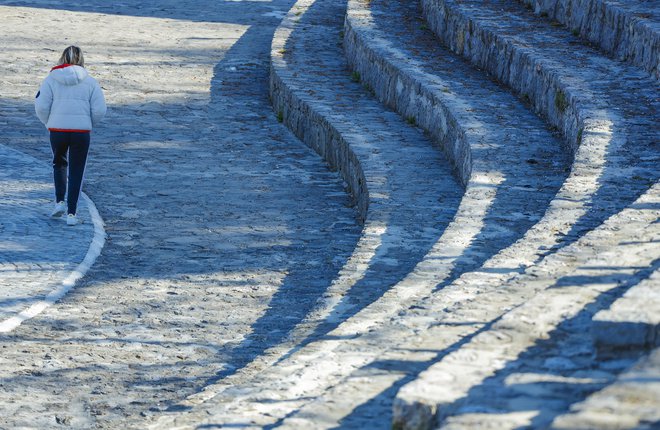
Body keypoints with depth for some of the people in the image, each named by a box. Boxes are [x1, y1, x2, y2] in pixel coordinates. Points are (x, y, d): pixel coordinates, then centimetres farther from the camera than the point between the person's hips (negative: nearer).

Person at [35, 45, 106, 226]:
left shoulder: (51, 79, 0)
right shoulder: (90, 81, 1)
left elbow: (41, 106, -5)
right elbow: (100, 109, -3)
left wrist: (48, 123, 12)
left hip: (57, 130, 0)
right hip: (82, 131, 0)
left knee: (59, 164, 26)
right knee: (76, 172, 9)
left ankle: (60, 202, 13)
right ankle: (71, 213, 5)